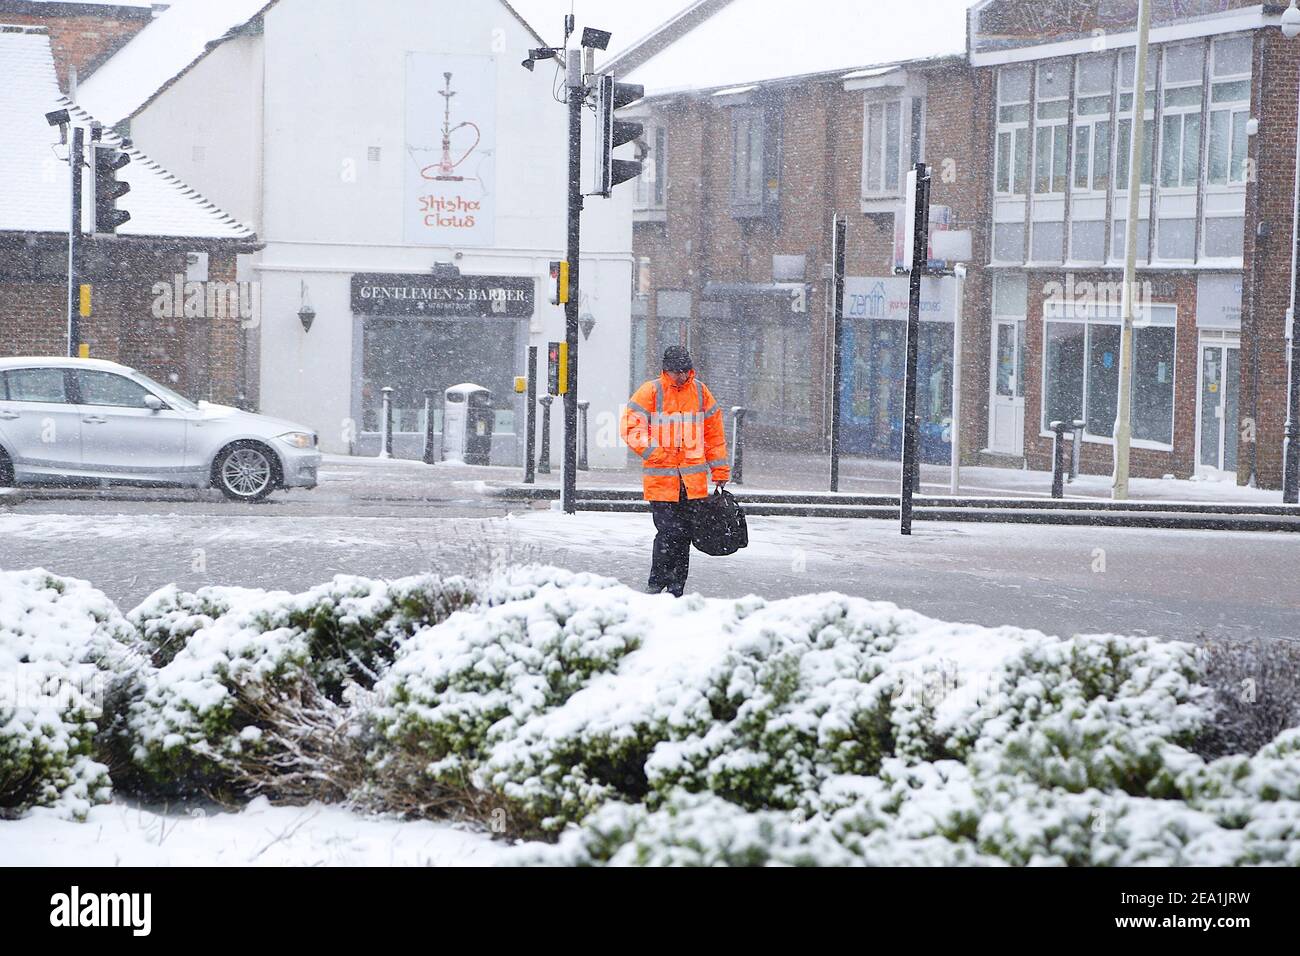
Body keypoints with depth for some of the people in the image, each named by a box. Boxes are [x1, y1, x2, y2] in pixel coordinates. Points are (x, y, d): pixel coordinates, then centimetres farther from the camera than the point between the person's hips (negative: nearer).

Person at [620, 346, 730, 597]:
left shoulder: (700, 392, 8)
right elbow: (630, 426, -8)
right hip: (660, 477, -4)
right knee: (668, 533, -11)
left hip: (693, 480, 4)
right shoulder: (651, 392, -4)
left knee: (684, 535, 6)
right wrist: (653, 452, -18)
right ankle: (656, 585, 2)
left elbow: (714, 434, 15)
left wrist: (720, 472, 15)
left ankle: (676, 590, 14)